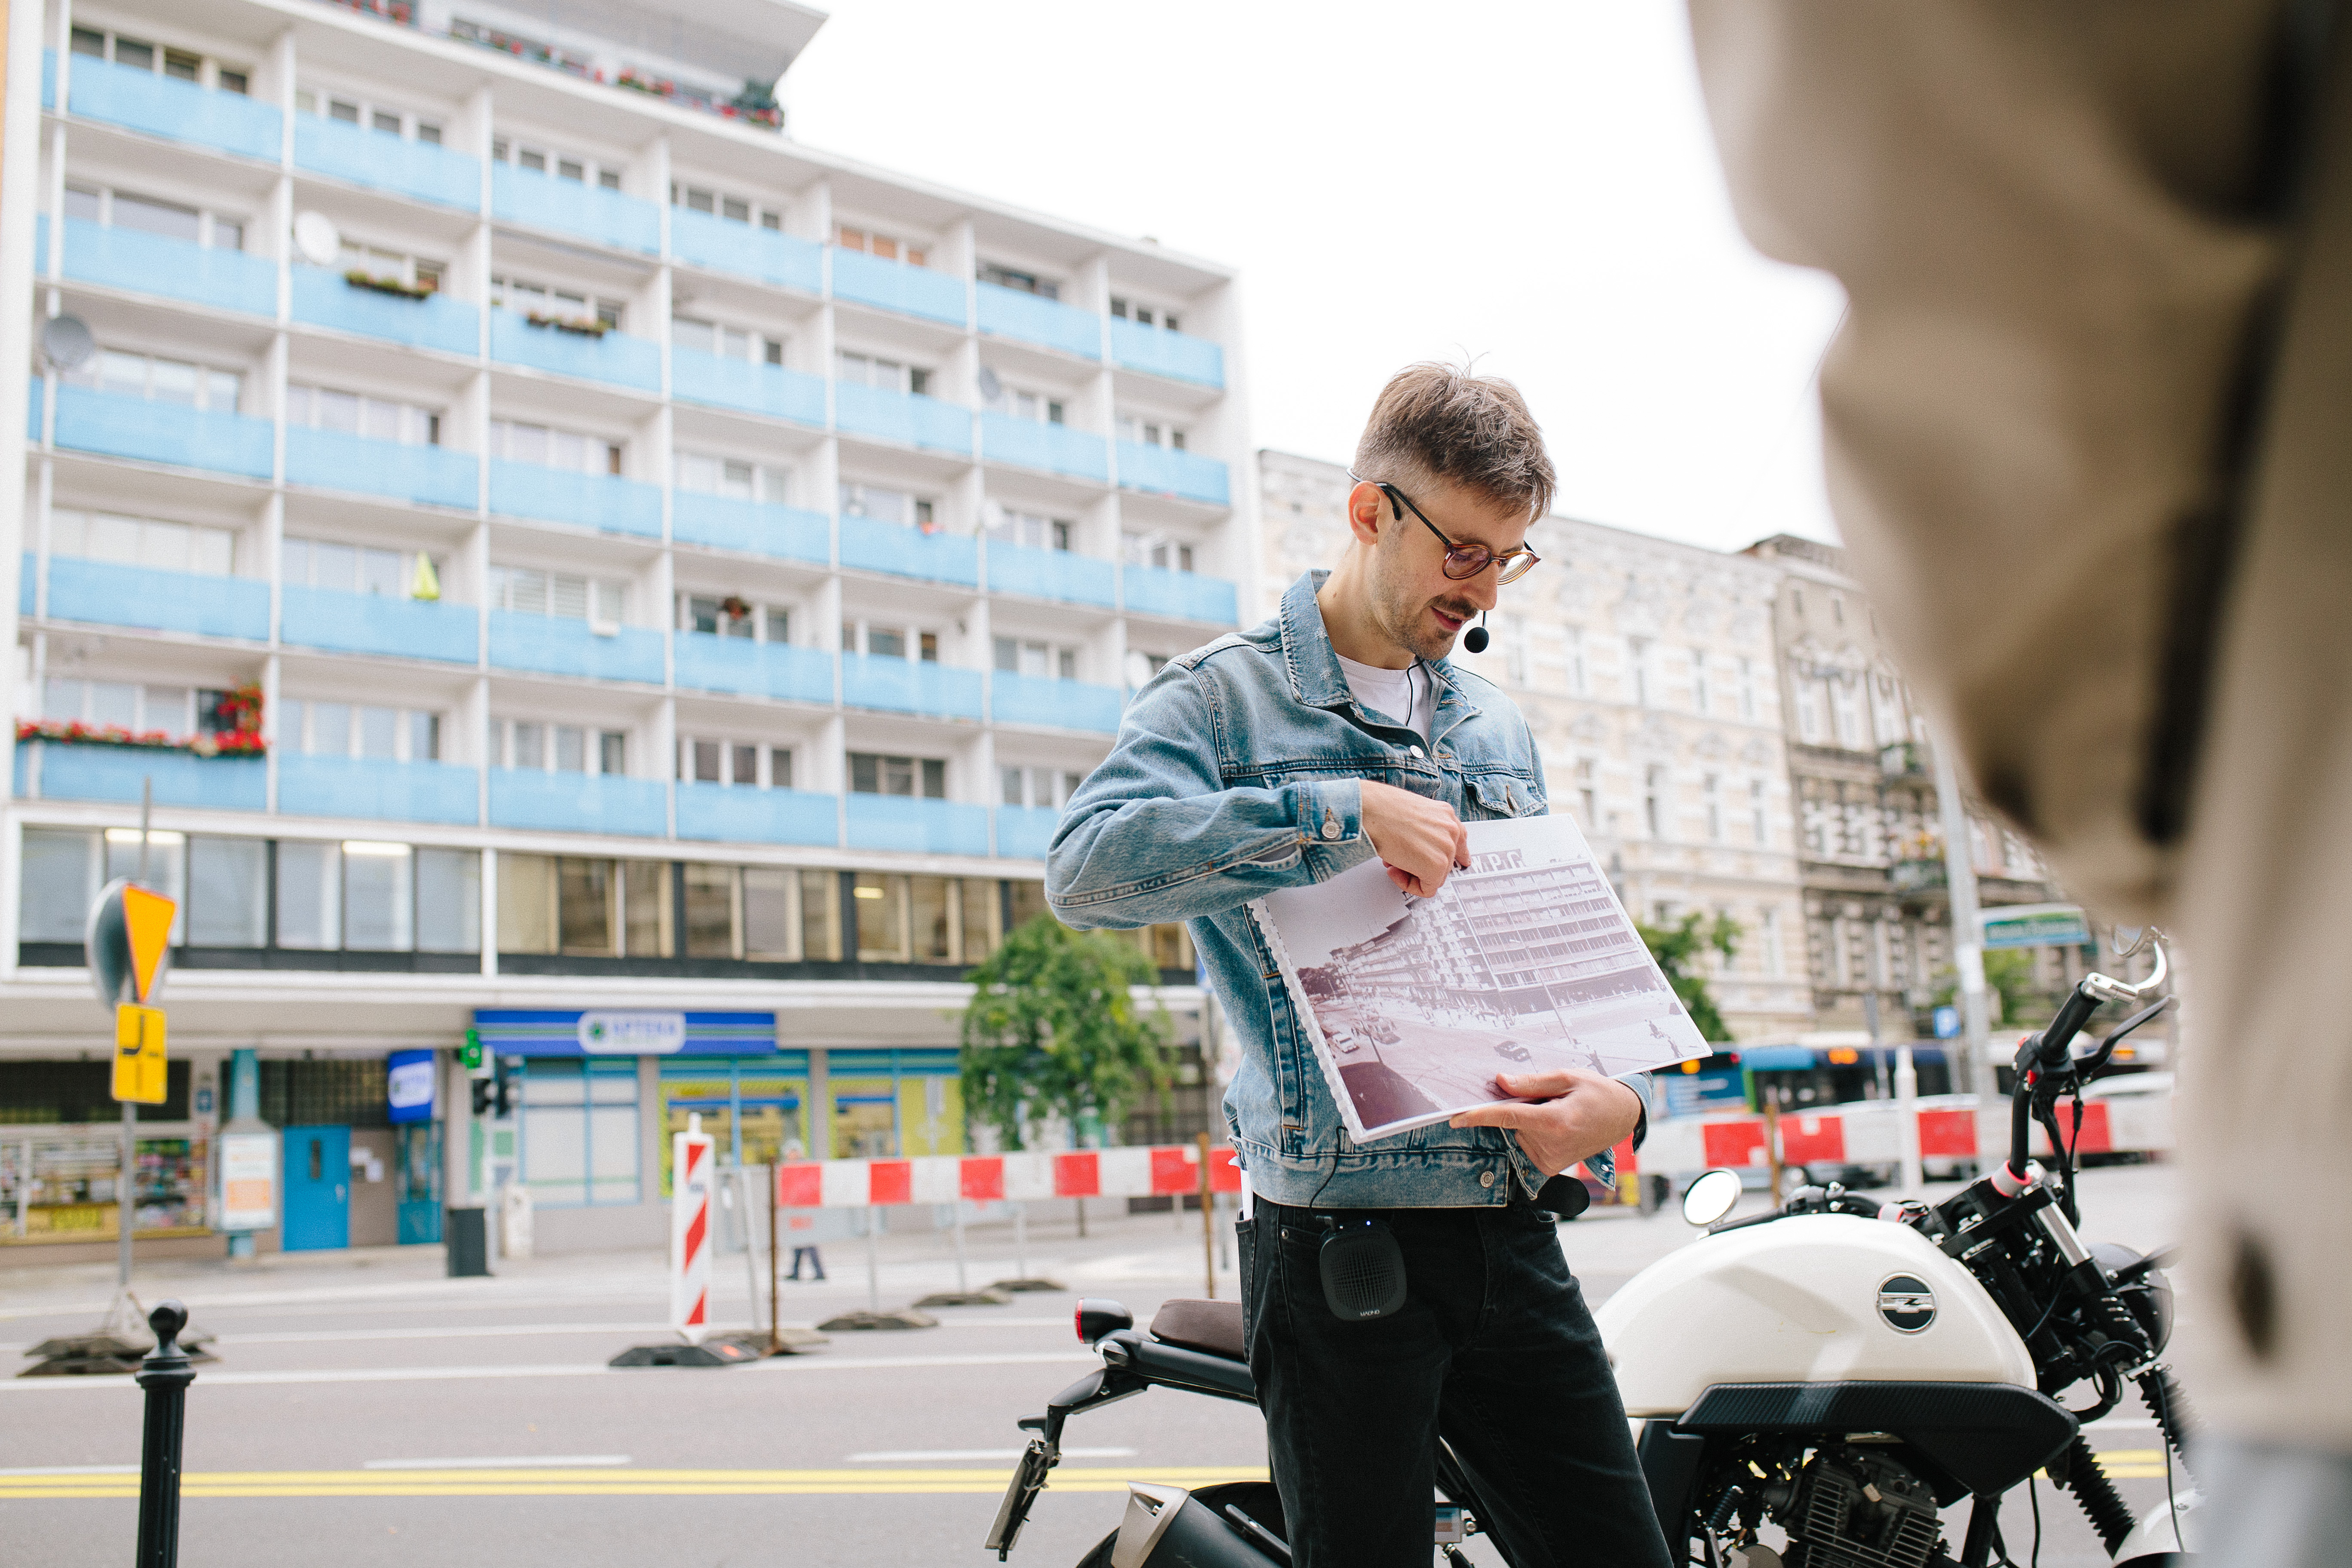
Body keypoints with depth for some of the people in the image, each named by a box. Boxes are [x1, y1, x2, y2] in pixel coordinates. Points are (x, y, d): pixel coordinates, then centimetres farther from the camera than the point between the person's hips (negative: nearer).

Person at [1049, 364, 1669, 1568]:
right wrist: (1349, 814, -24)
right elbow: (1084, 867, -21)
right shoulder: (1222, 695, -3)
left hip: (1511, 1231, 6)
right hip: (1340, 1234, -5)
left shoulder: (1499, 730, 17)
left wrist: (1616, 1095, -3)